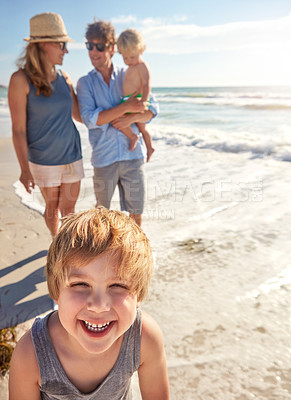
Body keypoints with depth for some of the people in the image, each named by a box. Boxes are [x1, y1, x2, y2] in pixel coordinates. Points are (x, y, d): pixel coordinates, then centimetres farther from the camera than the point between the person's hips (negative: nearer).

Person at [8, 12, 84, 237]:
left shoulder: (64, 78, 3)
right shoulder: (21, 80, -12)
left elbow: (79, 114, 11)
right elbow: (18, 129, -11)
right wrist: (25, 168, -12)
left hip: (72, 154, 4)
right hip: (44, 160, -4)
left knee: (69, 207, 12)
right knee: (52, 206, 13)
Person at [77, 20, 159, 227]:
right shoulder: (85, 83, 2)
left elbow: (153, 108, 4)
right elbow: (90, 119, -13)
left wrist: (131, 118, -15)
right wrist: (126, 107, -20)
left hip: (133, 155, 1)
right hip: (103, 158, -1)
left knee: (136, 212, 9)